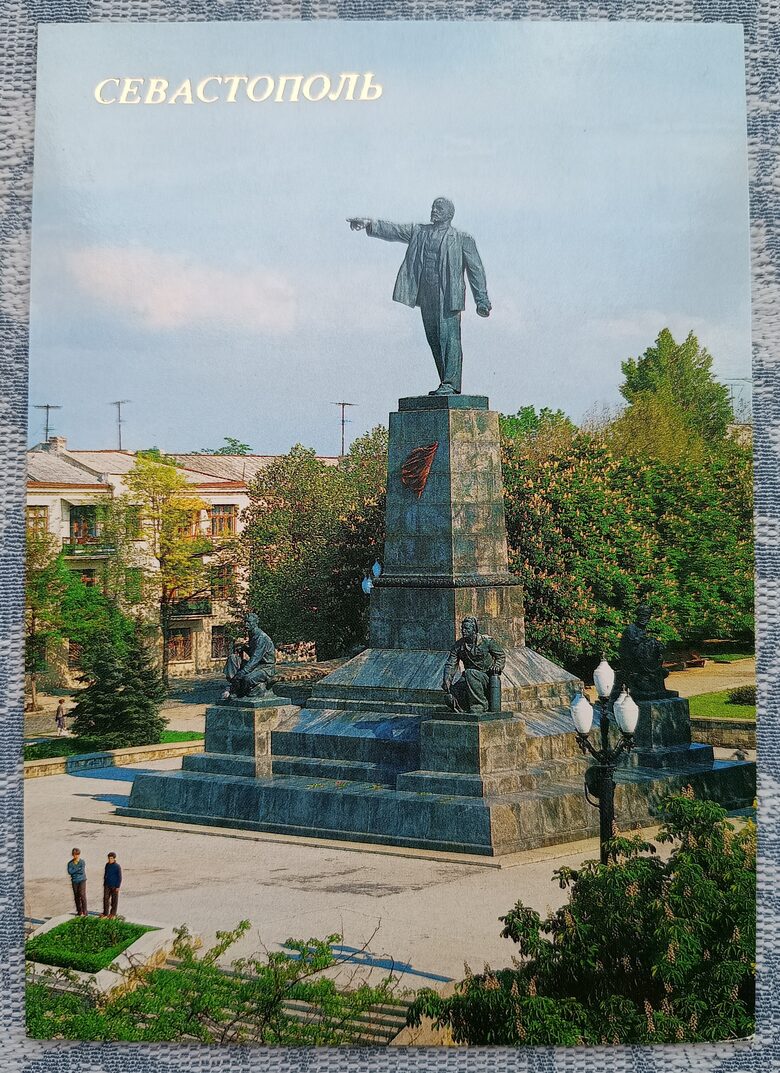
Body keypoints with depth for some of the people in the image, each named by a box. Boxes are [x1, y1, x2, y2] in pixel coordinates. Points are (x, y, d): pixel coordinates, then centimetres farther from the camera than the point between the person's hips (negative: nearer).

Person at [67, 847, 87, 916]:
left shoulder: (82, 862, -4)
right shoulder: (70, 863, 2)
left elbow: (82, 871, -16)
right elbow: (69, 872, -12)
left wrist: (74, 871, -9)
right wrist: (78, 869, -15)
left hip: (82, 880, -3)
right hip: (74, 881, 3)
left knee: (82, 895, -11)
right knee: (76, 897, 8)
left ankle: (84, 912, -9)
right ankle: (79, 911, 18)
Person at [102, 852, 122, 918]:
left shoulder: (117, 866, -13)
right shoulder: (107, 865, 4)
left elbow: (119, 877, -10)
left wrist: (118, 886, -12)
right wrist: (104, 883, 17)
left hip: (114, 886, -5)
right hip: (107, 885, 5)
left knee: (114, 900, 4)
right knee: (106, 899, 4)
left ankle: (113, 913, 12)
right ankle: (105, 912, 10)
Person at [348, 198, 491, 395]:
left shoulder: (462, 239, 6)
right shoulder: (419, 232, 17)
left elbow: (475, 269, 4)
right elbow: (393, 230, 6)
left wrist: (482, 300, -3)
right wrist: (369, 224, -10)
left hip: (448, 296, -5)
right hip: (426, 296, 5)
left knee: (448, 338, -12)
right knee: (434, 340, 6)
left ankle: (451, 383, -13)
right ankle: (447, 384, 11)